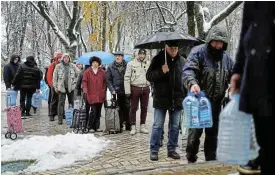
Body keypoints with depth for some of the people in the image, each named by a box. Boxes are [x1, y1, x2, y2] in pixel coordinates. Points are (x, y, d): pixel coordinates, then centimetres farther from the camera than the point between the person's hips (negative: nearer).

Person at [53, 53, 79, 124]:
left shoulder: (73, 66, 4)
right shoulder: (58, 66, 1)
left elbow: (78, 74, 12)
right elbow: (55, 77, 3)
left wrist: (74, 82, 2)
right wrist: (55, 86, -1)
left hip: (71, 87, 2)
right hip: (61, 87, -2)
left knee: (71, 102, 8)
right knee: (61, 103, -2)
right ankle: (60, 119, 1)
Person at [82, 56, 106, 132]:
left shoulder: (102, 72, 11)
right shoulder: (87, 72, 3)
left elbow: (105, 82, 16)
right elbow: (84, 81, -1)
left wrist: (104, 91, 8)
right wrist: (85, 89, -16)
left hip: (100, 95, 4)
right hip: (91, 95, -4)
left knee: (98, 112, 8)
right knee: (93, 111, -12)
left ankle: (96, 127, 17)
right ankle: (89, 127, -3)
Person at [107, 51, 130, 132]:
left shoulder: (127, 66, 4)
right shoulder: (110, 68, 8)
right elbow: (108, 80, 7)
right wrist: (112, 90, -5)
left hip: (126, 92, 0)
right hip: (116, 92, 0)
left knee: (127, 108, 2)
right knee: (119, 110, 2)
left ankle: (128, 125, 12)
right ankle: (120, 126, 10)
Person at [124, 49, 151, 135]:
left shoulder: (149, 64, 8)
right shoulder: (131, 63, -1)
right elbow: (127, 77, -4)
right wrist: (127, 90, -9)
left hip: (146, 88, 3)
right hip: (135, 88, -3)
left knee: (144, 108, 9)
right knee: (133, 108, 2)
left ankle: (142, 126, 20)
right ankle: (133, 127, 9)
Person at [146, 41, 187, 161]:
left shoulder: (182, 61, 6)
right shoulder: (158, 59, -3)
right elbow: (149, 76, -5)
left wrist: (186, 97, 10)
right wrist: (161, 71, -22)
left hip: (177, 99, 3)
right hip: (161, 98, -3)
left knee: (175, 126, 10)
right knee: (158, 126, 0)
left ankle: (172, 149, 21)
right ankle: (154, 150, 8)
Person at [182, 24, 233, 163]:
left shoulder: (226, 57, 10)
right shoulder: (198, 52, -9)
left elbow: (233, 76, 18)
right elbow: (188, 70, -23)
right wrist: (192, 83, -42)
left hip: (216, 102, 6)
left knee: (213, 132, 14)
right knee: (195, 131, -3)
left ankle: (211, 160, 25)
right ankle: (191, 159, 13)